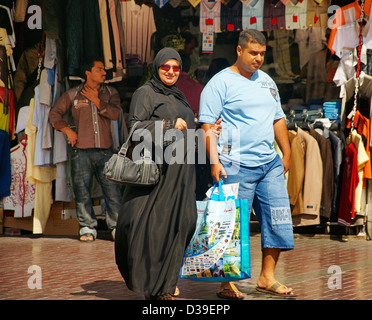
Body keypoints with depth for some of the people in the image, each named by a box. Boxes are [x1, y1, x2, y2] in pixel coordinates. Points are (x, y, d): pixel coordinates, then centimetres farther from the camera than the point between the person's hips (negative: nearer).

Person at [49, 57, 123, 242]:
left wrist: (96, 101, -7)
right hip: (81, 150, 0)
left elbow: (115, 113, -5)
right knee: (82, 192, 0)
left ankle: (117, 226, 6)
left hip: (105, 150, 0)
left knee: (113, 190, -4)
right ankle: (87, 228, 11)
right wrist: (68, 130, 1)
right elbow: (54, 114, 13)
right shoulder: (72, 95, 8)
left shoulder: (110, 93, 12)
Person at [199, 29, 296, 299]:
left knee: (278, 218, 3)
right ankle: (227, 283, 5)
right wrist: (214, 161, -18)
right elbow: (208, 124, -10)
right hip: (236, 165, -7)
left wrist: (287, 153, 20)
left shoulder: (267, 82, 17)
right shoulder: (221, 82, -5)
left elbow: (278, 119, 25)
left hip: (270, 164, 7)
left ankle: (267, 277, 13)